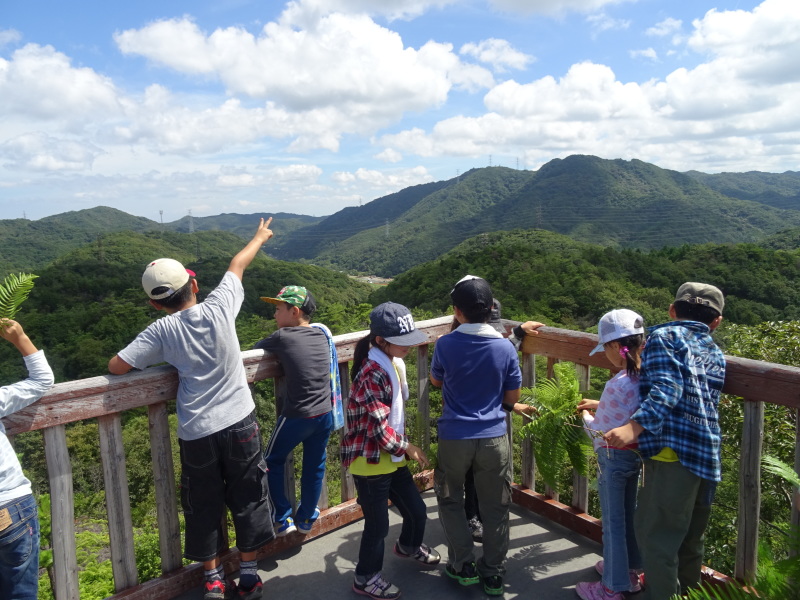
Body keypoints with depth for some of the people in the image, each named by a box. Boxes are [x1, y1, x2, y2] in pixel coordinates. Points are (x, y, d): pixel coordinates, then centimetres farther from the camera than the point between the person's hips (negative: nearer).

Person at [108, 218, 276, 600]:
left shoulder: (161, 331, -10)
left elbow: (116, 366, -8)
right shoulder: (219, 307, -8)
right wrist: (260, 237, 24)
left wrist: (152, 359, 11)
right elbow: (237, 266, 9)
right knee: (248, 499, 16)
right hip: (239, 423, 1)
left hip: (196, 433, -1)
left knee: (203, 506, 17)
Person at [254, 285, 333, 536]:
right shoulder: (321, 334, 2)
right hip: (324, 415, 5)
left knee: (273, 462, 19)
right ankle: (306, 518, 36)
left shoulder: (283, 337, -13)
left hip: (297, 417, -5)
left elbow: (257, 347, 3)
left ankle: (283, 519, 25)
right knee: (314, 467, 19)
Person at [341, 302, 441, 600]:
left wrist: (403, 446, 15)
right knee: (378, 524, 7)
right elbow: (378, 428, -25)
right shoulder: (372, 374, -25)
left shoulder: (393, 363, 4)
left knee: (417, 510, 20)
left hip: (392, 457, 9)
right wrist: (407, 447, -11)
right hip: (370, 461, -9)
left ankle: (409, 546, 51)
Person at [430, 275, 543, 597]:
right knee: (495, 507, 14)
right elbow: (512, 398, 1)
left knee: (450, 501, 20)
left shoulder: (445, 344, -12)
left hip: (454, 437, -1)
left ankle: (464, 565, 23)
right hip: (493, 437, 1)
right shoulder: (505, 347, -8)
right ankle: (493, 574, 24)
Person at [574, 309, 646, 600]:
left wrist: (586, 416, -1)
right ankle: (630, 571, 42)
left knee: (613, 522, 7)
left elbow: (600, 432, -20)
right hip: (636, 454, 8)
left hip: (614, 458, -8)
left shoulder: (617, 385, -29)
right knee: (629, 515, 24)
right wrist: (598, 405, 10)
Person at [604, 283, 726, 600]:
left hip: (674, 450, -8)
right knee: (689, 541, 18)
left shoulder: (665, 335, 2)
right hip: (708, 457, 8)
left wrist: (635, 426, -27)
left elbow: (666, 389, -15)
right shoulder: (716, 354, 23)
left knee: (655, 535, -2)